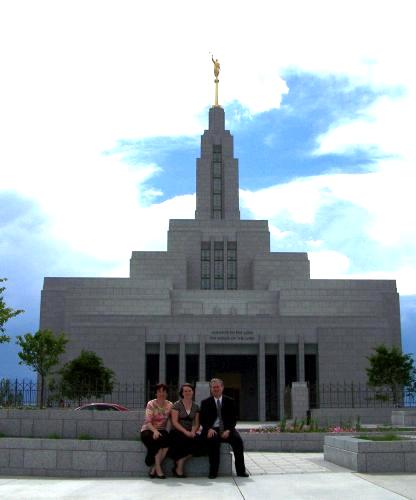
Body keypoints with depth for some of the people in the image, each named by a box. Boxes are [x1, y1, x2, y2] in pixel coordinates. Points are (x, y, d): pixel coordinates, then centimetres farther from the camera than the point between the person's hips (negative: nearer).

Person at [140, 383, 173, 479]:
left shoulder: (169, 405, 5)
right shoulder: (151, 404, -5)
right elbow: (148, 421, -15)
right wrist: (155, 431, -33)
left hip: (161, 431, 3)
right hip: (148, 430, -3)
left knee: (167, 441, -30)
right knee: (159, 440, -33)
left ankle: (154, 468, -16)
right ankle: (158, 468, -19)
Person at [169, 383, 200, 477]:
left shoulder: (196, 406, 14)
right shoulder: (177, 405, 1)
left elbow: (197, 423, 12)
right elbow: (175, 422, -7)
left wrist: (193, 431, -10)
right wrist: (185, 432, -19)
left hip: (190, 433, 4)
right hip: (177, 432, -4)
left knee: (198, 440, -28)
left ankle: (180, 462, -16)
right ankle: (179, 466, -17)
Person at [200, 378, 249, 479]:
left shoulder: (229, 401, 11)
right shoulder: (205, 402, 10)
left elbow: (233, 418, 6)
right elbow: (202, 420, 5)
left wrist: (228, 430, -13)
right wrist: (209, 429, -15)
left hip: (227, 430, 1)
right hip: (212, 430, -1)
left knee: (237, 439, -28)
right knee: (213, 440, -34)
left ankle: (241, 470, -21)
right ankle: (213, 471, -28)